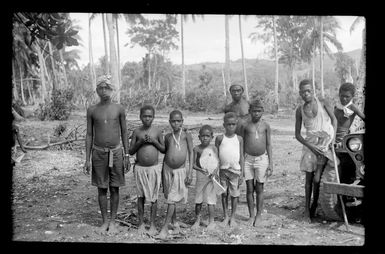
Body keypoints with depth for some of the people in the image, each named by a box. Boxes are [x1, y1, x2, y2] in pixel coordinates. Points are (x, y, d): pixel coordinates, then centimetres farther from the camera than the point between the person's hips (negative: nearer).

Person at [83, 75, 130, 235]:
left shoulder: (119, 109, 0)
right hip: (98, 153, 1)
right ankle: (104, 222, 20)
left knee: (114, 189, 5)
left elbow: (124, 133, 4)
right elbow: (89, 135, 4)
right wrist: (87, 159, 0)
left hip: (116, 152, 0)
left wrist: (127, 156, 0)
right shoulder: (92, 110, 1)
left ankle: (113, 221, 18)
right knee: (101, 189, 7)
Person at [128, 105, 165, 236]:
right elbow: (130, 151, 2)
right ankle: (141, 223, 23)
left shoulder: (157, 132, -2)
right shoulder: (136, 132, 0)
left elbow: (164, 150, 4)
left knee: (153, 197, 5)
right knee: (141, 196, 10)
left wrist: (154, 141, -12)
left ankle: (152, 224, 18)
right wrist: (140, 142, -14)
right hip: (140, 168, 1)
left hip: (154, 168, -1)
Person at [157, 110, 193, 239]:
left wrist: (190, 172, -10)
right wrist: (162, 174, 13)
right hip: (168, 170, 4)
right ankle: (174, 221, 32)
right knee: (170, 198, 14)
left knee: (172, 199, -3)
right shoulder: (167, 136, 5)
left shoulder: (186, 135, -6)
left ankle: (165, 227, 3)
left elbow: (191, 153, -5)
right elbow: (165, 154, 12)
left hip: (180, 171, -4)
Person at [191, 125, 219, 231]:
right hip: (200, 175, 1)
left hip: (210, 176, -1)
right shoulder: (197, 149, 1)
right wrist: (201, 169, -19)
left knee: (210, 200, 0)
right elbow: (193, 164, -1)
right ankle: (197, 220, 24)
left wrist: (215, 171, -21)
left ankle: (211, 221, 14)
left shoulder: (213, 148, 0)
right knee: (198, 200, 8)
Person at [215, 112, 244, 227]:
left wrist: (242, 173, 0)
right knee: (224, 194, 9)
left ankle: (233, 217, 20)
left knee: (234, 194, 6)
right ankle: (225, 216, 22)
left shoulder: (239, 139, 1)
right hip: (223, 170, 0)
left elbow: (241, 157, 3)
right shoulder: (220, 138, -1)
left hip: (235, 170, 0)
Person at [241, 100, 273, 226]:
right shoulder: (245, 125, 1)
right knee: (249, 188, 4)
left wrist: (270, 163, -1)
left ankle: (258, 215, 18)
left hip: (261, 159, 0)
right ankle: (251, 216, 15)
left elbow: (269, 145, 4)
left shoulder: (265, 126, 2)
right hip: (248, 159, 1)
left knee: (259, 188, 6)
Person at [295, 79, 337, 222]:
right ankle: (306, 208, 16)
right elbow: (297, 134, 3)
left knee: (317, 179, -9)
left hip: (325, 142, -1)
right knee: (309, 178, 4)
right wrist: (310, 146, -9)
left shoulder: (322, 103, -2)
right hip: (310, 144, 2)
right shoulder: (300, 110, 1)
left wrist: (333, 137, -5)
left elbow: (334, 119, 8)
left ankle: (314, 207, 9)